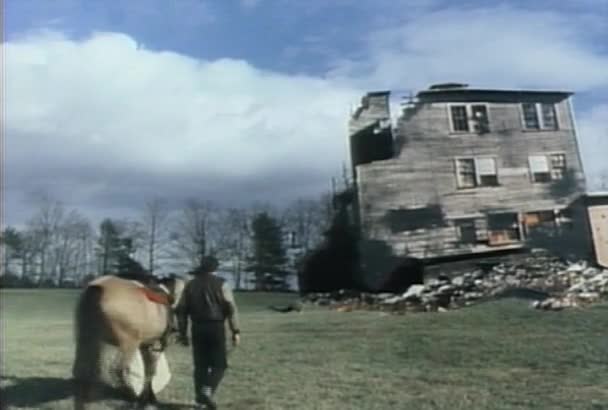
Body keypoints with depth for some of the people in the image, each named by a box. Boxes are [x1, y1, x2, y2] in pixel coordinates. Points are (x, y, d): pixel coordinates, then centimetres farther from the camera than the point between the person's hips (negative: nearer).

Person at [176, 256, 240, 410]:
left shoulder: (190, 285, 8)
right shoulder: (221, 284, -4)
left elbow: (181, 310, 7)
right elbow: (231, 308, -10)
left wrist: (183, 333, 12)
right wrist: (236, 331, -6)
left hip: (197, 328, 4)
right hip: (216, 328, -4)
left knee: (201, 364, 12)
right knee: (219, 364, 6)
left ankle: (200, 397, 13)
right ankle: (207, 390, -14)